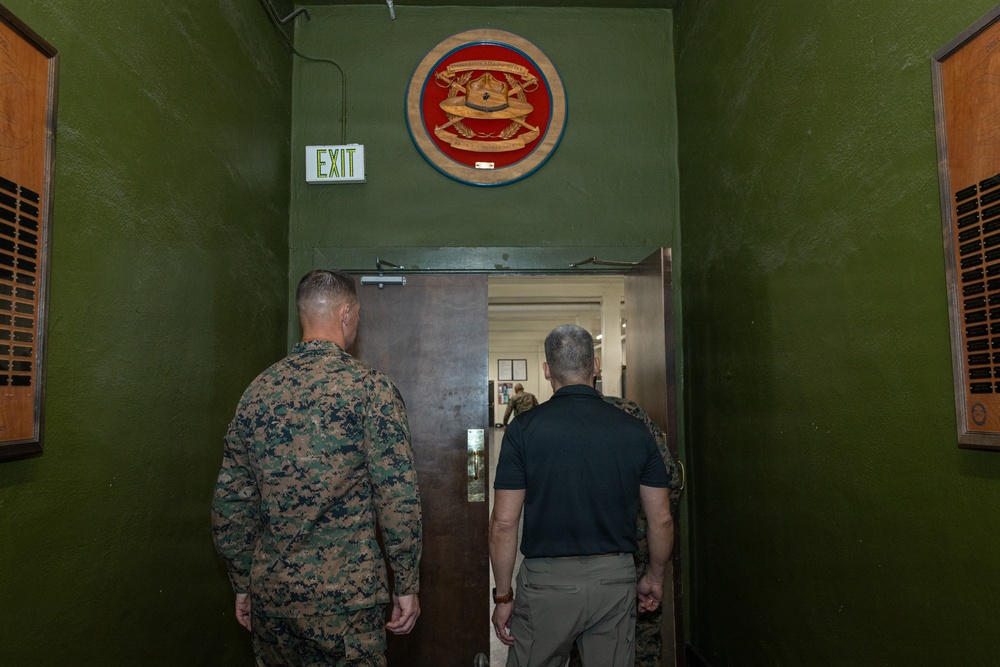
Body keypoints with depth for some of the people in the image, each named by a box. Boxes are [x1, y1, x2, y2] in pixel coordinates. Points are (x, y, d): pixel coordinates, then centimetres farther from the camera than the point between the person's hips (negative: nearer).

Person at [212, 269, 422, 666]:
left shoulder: (259, 390, 3)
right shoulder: (371, 387, -11)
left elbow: (230, 500, 7)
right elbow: (398, 496, -15)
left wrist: (243, 584, 17)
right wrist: (407, 585, -4)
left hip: (270, 593, 5)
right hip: (346, 596, -5)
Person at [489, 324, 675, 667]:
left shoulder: (524, 428, -9)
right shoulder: (635, 430, -2)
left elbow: (504, 522, -9)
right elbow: (661, 520, 3)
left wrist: (503, 595, 2)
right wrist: (654, 578, 19)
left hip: (546, 580, -2)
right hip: (615, 578, 3)